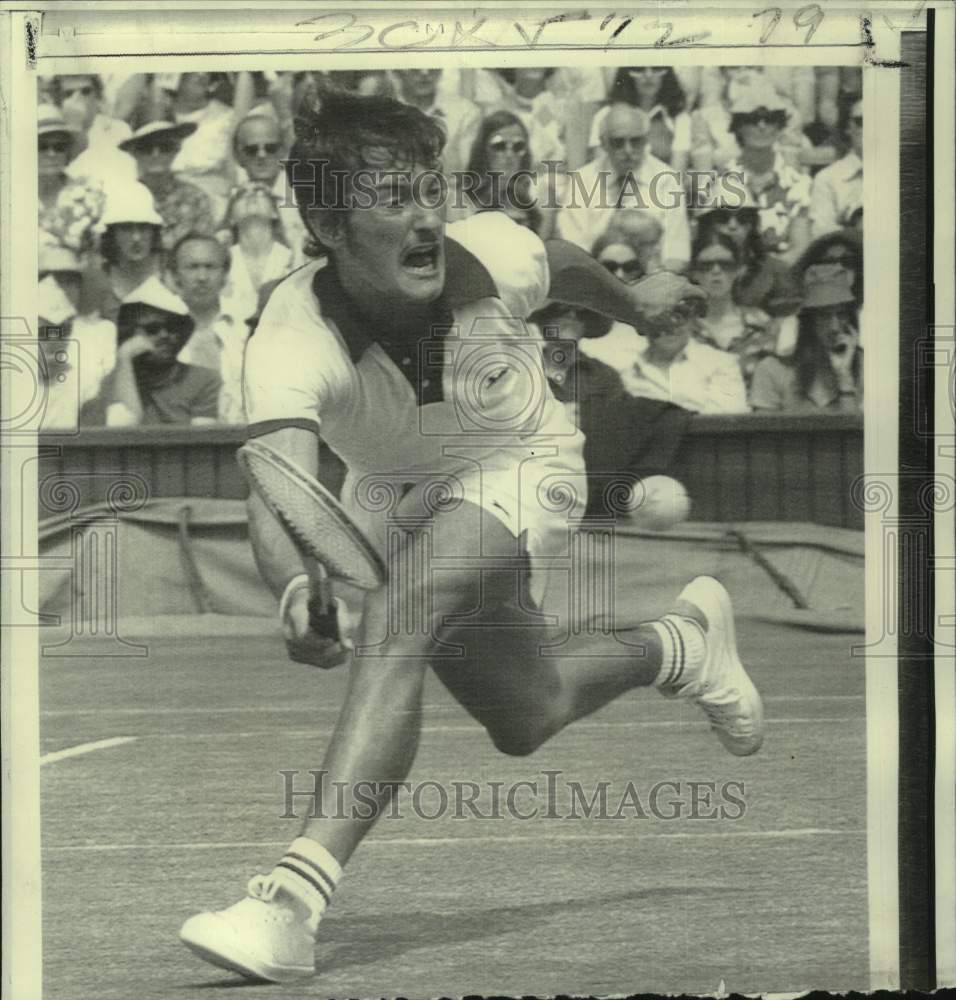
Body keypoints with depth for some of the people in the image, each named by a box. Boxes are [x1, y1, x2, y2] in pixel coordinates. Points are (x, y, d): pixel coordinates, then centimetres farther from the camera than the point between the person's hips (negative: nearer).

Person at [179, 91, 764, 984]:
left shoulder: (492, 255, -29)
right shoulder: (291, 339, -34)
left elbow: (567, 269, -3)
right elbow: (277, 495, -48)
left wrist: (635, 303, 18)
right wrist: (299, 591, -70)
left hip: (518, 469, -3)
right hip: (392, 498, 3)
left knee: (394, 627, -31)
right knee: (525, 723, 17)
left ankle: (296, 897, -36)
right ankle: (683, 644, 46)